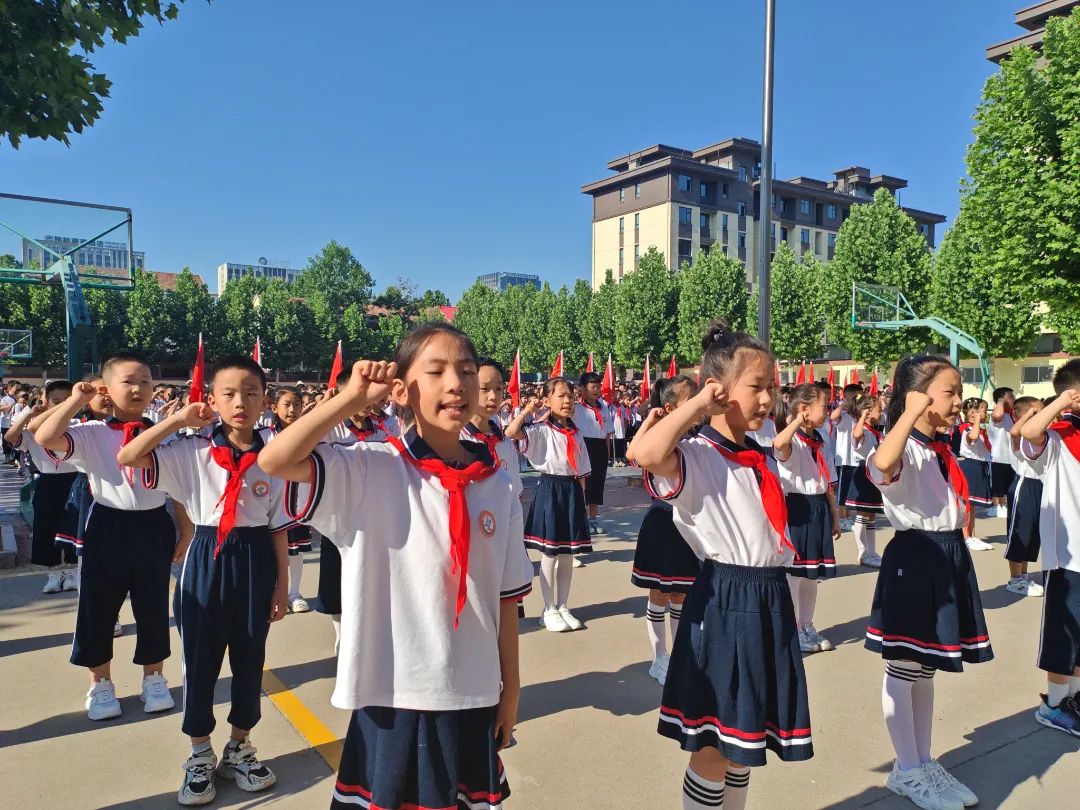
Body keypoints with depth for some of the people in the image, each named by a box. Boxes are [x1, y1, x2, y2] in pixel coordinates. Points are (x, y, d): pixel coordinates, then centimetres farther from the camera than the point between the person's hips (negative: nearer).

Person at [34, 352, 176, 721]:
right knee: (98, 608, 9)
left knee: (153, 607, 12)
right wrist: (76, 400, -17)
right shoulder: (91, 434, -5)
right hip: (108, 527, -1)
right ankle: (100, 684, 29)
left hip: (153, 527, 1)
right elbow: (45, 439, -21)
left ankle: (154, 679, 31)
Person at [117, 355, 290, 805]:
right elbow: (126, 458, -15)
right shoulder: (192, 452, -5)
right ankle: (200, 755, 30)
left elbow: (278, 527, 1)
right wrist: (178, 420, -15)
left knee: (250, 659, 12)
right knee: (200, 660, 9)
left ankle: (239, 748, 33)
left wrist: (282, 583, 1)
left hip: (255, 562, 1)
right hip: (207, 559, -1)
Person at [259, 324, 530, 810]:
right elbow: (275, 461, -25)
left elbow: (506, 599, 3)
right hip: (393, 695, -3)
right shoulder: (369, 471, -11)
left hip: (472, 696, 3)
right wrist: (354, 398, -19)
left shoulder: (497, 488, -2)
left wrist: (510, 691, 7)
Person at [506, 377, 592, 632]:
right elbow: (511, 433, -27)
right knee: (549, 554, 3)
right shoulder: (541, 430, -8)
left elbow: (581, 472, 12)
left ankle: (563, 607, 24)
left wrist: (581, 498, 8)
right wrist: (528, 409, -18)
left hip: (572, 490, 5)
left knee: (568, 554, 11)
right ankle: (549, 610, 16)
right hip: (549, 489, -5)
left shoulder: (576, 433, 8)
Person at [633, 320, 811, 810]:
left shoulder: (765, 460, 11)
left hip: (771, 601, 8)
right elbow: (646, 455, -38)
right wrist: (698, 404, -23)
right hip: (724, 604, -7)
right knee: (712, 746, 5)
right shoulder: (695, 456, -15)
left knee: (745, 741, 20)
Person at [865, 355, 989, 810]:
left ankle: (923, 763, 31)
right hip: (914, 560, -9)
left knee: (925, 670, 18)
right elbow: (883, 465, -42)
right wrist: (911, 412, -33)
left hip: (949, 559, 9)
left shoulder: (944, 451, 12)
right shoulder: (904, 448, -15)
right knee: (903, 671, 5)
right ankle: (907, 771, 19)